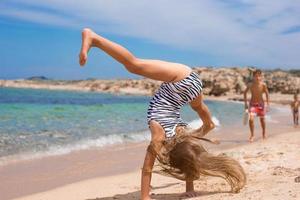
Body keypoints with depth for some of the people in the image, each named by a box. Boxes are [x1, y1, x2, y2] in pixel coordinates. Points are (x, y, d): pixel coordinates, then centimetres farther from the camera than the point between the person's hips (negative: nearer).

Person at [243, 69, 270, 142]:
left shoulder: (263, 85, -16)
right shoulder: (250, 85, -14)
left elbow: (267, 94, -4)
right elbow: (245, 93, 2)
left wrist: (268, 104, -7)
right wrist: (246, 103, 1)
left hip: (261, 103, 1)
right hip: (252, 104, -1)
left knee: (262, 119, 15)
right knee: (251, 119, -17)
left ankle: (264, 133, 41)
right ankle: (252, 135, 1)